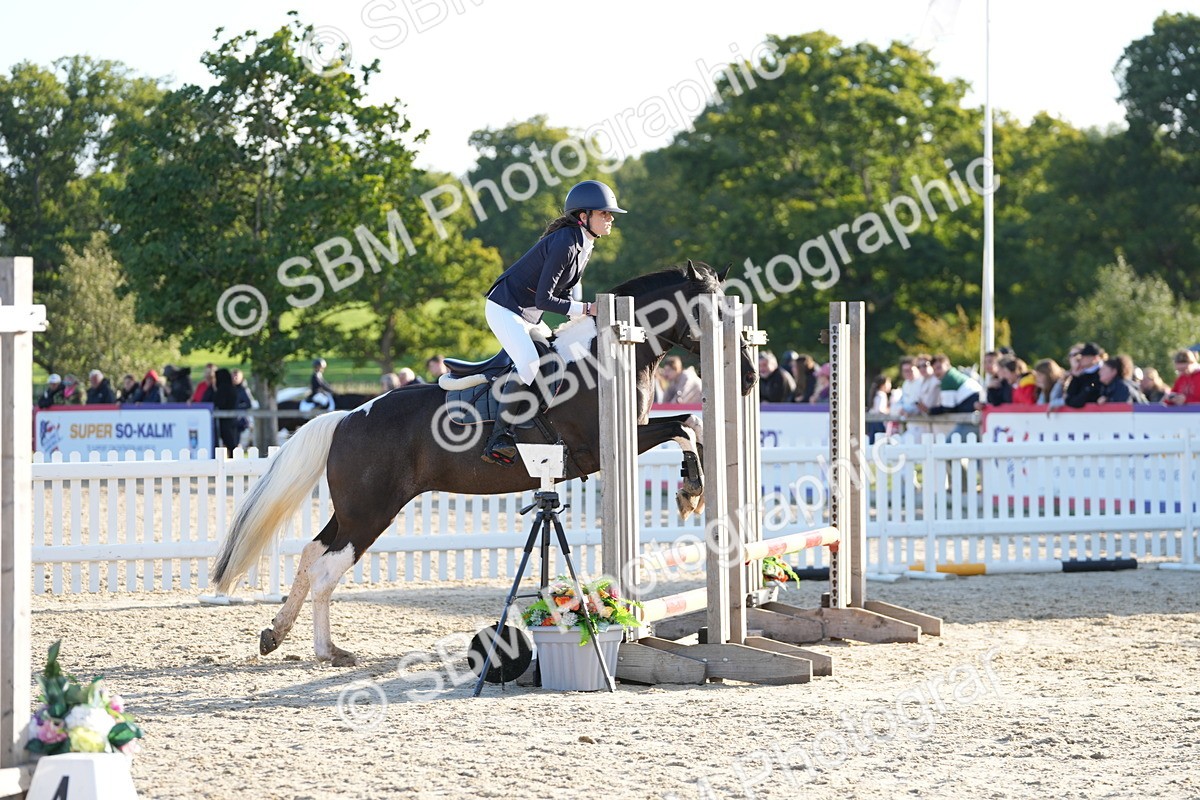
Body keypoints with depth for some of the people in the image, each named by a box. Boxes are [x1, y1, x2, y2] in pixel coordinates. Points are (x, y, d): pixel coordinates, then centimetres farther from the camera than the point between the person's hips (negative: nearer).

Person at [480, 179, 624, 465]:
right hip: (505, 309, -11)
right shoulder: (565, 244, -24)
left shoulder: (584, 245, 6)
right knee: (530, 364, -26)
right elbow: (544, 299, -25)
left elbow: (561, 292, 14)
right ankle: (499, 439, -24)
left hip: (529, 317, 11)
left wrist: (586, 314, 0)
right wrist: (585, 309, -24)